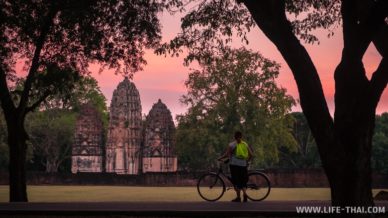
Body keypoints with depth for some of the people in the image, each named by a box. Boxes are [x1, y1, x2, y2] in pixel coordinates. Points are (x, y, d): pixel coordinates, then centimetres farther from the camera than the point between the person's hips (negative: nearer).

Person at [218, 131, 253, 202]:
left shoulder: (231, 144, -1)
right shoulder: (245, 144, 10)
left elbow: (226, 155, -6)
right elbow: (251, 155, 9)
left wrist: (220, 158, 9)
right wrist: (247, 161, 24)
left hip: (234, 164, -3)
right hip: (243, 165, 3)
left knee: (236, 182, 3)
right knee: (243, 181, 12)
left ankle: (238, 197, 0)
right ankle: (245, 194, -8)